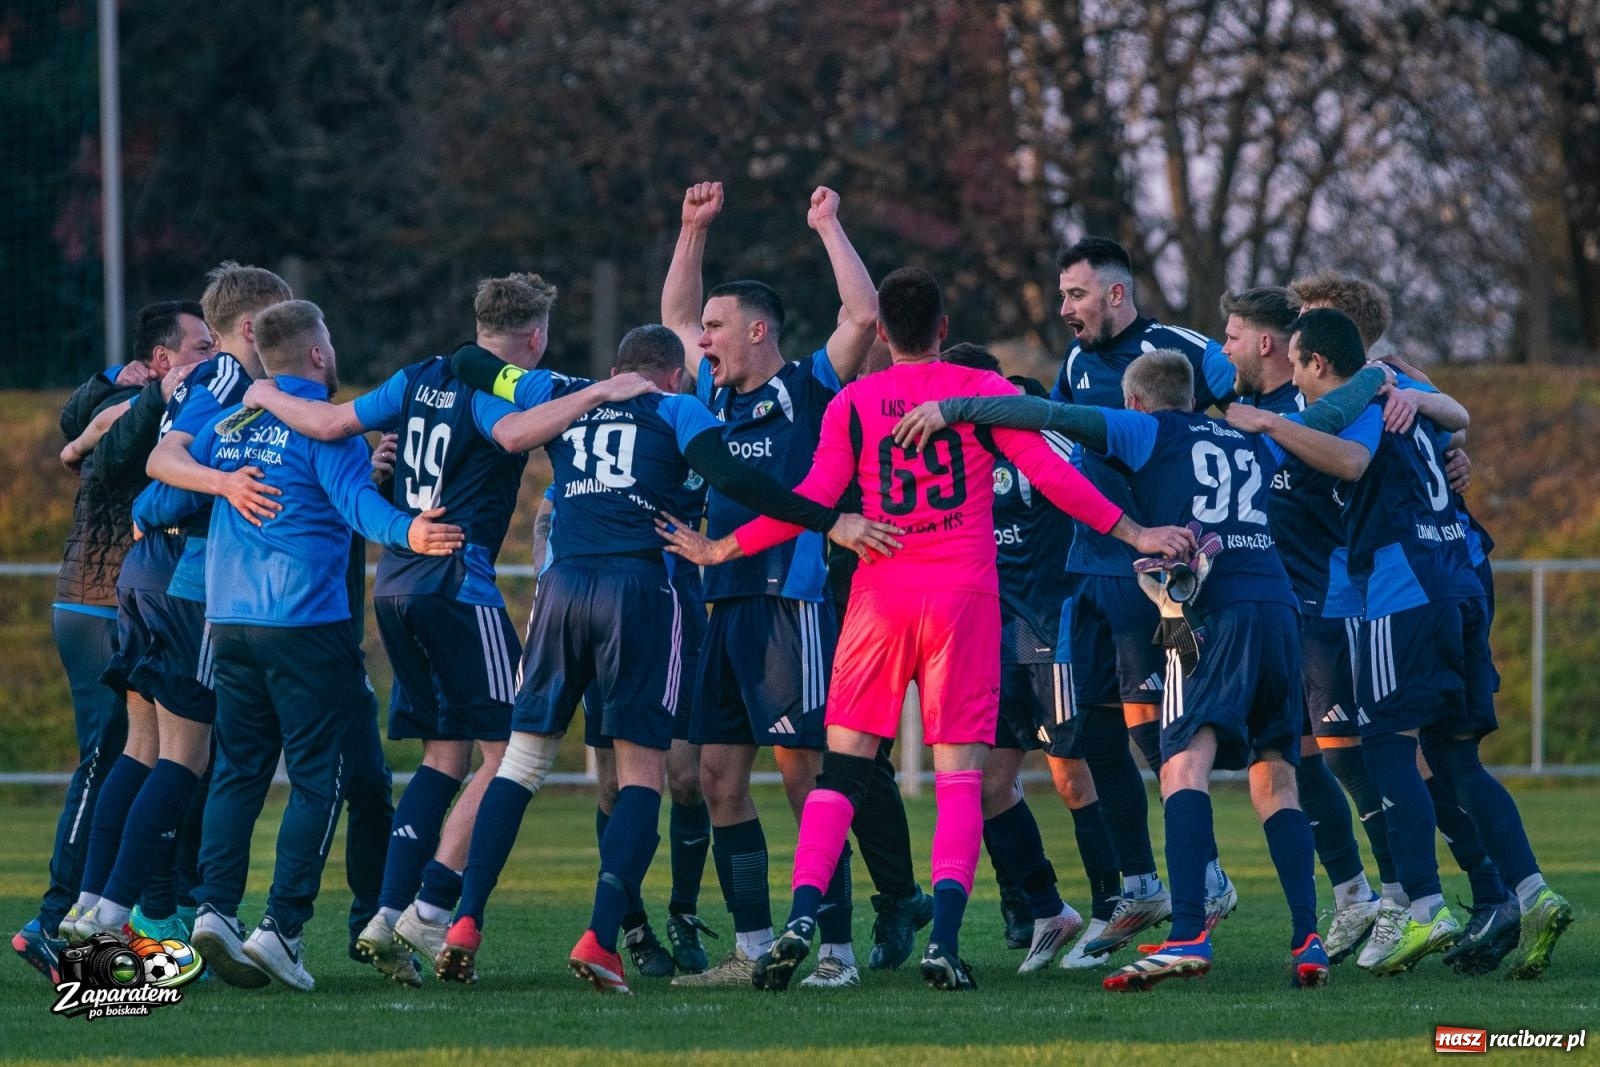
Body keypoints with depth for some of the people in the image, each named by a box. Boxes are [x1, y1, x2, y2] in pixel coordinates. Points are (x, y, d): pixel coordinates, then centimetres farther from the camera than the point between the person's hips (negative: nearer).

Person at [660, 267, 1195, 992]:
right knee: (959, 773, -1)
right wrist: (1131, 532, 4)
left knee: (843, 766, 5)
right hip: (965, 593, -1)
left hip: (880, 593, 1)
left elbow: (814, 497, -1)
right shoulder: (983, 390, 4)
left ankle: (802, 919, -11)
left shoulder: (851, 403, 5)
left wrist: (725, 549, 10)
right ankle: (945, 939, -16)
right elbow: (1048, 472, -2)